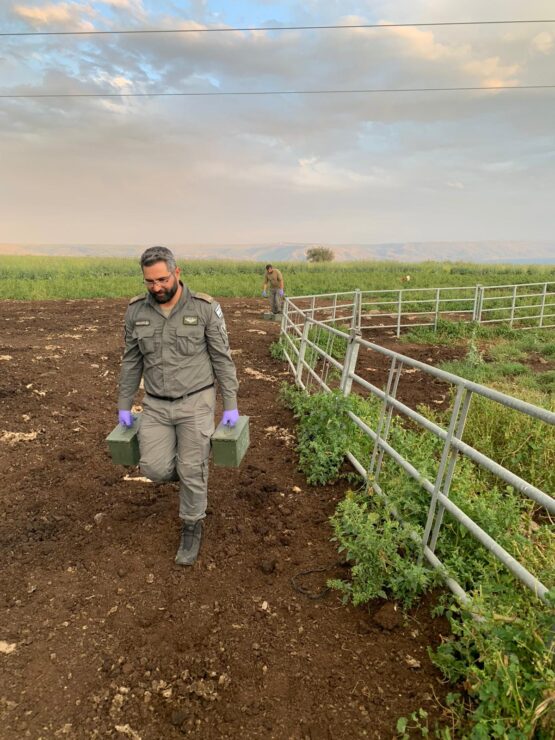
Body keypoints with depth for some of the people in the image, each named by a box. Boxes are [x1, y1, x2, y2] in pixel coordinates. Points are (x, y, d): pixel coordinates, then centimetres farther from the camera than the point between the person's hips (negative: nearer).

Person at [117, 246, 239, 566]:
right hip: (157, 405, 3)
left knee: (192, 470, 0)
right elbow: (132, 362, 7)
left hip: (196, 402, -3)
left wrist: (231, 406, -7)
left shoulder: (205, 307, -13)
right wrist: (124, 407, 9)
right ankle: (191, 472, 30)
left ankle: (192, 528, 25)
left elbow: (222, 358, -7)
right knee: (155, 469, -5)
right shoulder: (137, 310, -3)